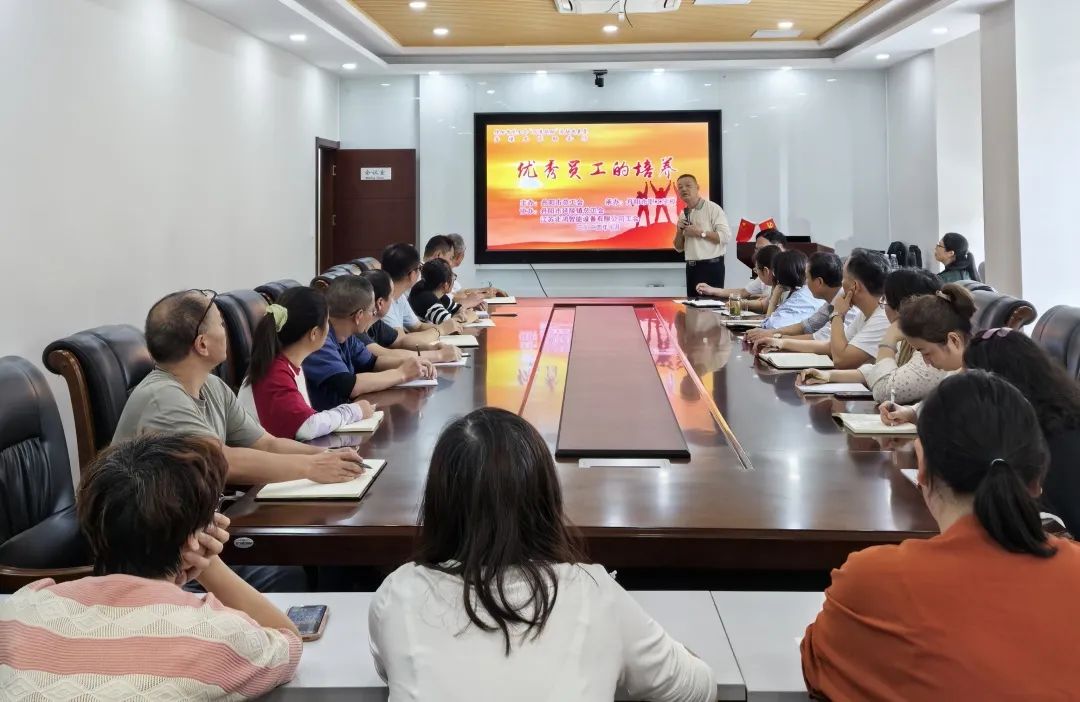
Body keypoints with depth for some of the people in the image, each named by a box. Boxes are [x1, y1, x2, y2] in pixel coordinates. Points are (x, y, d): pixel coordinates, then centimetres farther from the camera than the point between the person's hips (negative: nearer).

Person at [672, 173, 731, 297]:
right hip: (691, 268, 7)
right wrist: (679, 231, -1)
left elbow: (726, 236, -15)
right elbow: (679, 248, 17)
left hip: (711, 266, -7)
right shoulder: (683, 215, 15)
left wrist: (700, 233, -15)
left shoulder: (712, 208, -5)